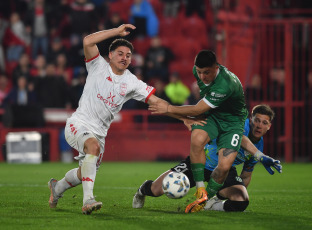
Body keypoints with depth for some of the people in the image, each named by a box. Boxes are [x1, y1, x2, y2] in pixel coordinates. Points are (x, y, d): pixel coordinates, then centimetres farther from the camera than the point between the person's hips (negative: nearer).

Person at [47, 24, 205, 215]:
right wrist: (117, 31, -21)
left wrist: (184, 118, -8)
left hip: (99, 132, 6)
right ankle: (88, 199, -40)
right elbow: (88, 41, -23)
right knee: (93, 146, -35)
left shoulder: (132, 83, 2)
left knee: (86, 173, 13)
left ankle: (58, 187, 46)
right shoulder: (99, 66, -6)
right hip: (79, 124, -6)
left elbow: (156, 101, 1)